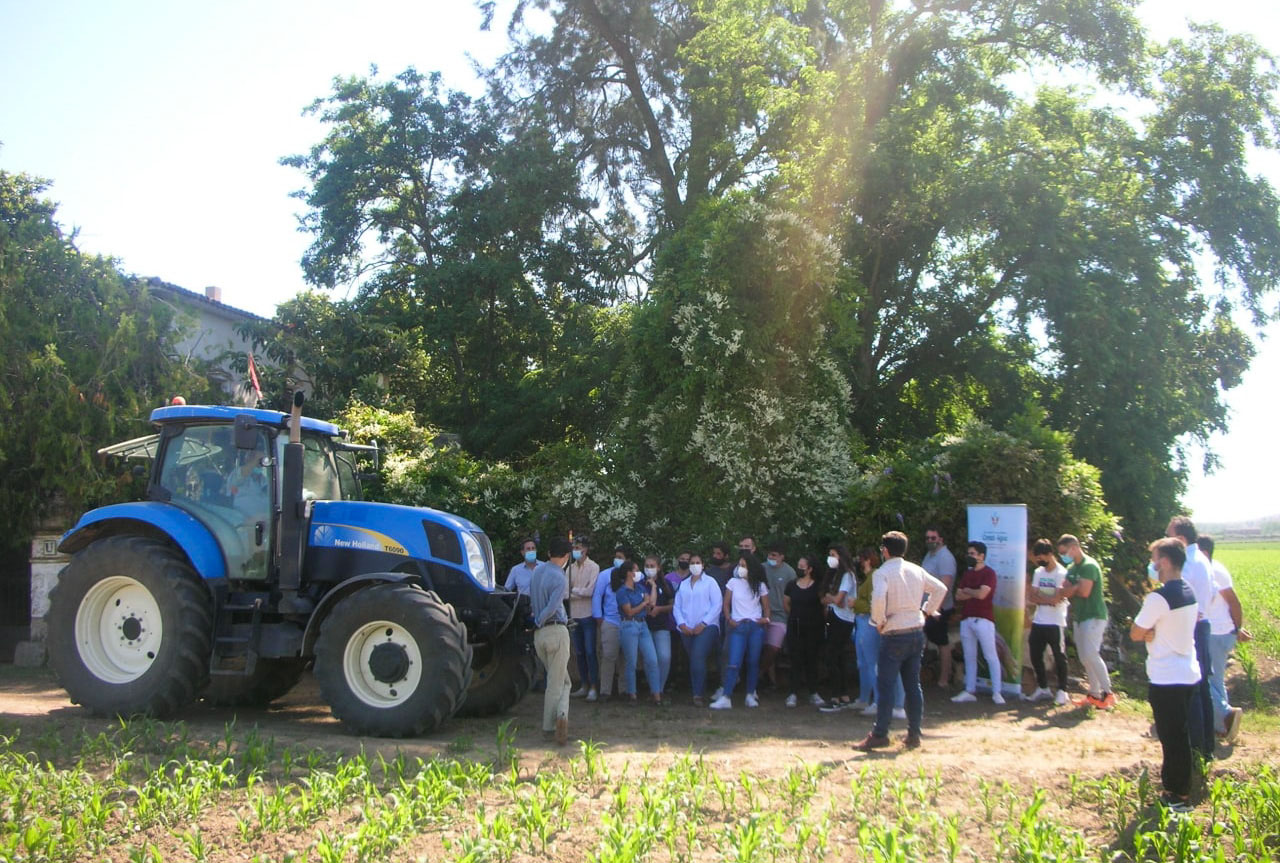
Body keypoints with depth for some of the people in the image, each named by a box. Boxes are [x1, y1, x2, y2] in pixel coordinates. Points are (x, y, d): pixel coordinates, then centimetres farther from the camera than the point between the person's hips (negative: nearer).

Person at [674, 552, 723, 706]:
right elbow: (677, 606, 12)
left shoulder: (710, 582, 4)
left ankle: (698, 695, -20)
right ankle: (697, 692, 9)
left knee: (697, 656, -20)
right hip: (687, 629, 5)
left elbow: (717, 605, -4)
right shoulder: (683, 584, 17)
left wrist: (703, 624, -11)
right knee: (693, 660, 3)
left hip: (707, 627, -5)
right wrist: (682, 624, -4)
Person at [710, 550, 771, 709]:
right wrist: (729, 620, -6)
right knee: (734, 662, -10)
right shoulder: (733, 582, 6)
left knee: (753, 662, 5)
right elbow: (726, 604, 8)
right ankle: (726, 697, -13)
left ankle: (751, 695, 16)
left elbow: (766, 607, 11)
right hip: (737, 626, -1)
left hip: (756, 626, 1)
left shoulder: (760, 586, 7)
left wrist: (766, 618, -9)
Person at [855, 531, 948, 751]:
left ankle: (880, 734, 0)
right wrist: (927, 611, 16)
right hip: (917, 632, 6)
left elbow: (878, 598, -28)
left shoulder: (882, 573, -11)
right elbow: (940, 588, 15)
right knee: (913, 684, 11)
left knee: (885, 685, -1)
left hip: (894, 636, -6)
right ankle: (913, 735, 14)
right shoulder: (916, 570, 9)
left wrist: (880, 622, -13)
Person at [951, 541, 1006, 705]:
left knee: (991, 656, -4)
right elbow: (958, 596, 9)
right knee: (969, 657, 11)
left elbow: (982, 594, -18)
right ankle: (969, 691, 15)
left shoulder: (989, 573, -6)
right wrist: (974, 593, -6)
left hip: (983, 619, -7)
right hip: (966, 619, 7)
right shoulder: (967, 574, 16)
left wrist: (967, 591, -1)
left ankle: (996, 692, -2)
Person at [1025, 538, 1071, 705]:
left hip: (1056, 623, -7)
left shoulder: (1061, 574, -11)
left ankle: (1062, 691, 11)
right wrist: (1049, 599, -11)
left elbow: (1056, 599, -19)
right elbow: (1031, 597, 4)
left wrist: (1039, 598, -6)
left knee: (1059, 658, 1)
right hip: (1038, 622, 7)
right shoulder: (1038, 572, 10)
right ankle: (1043, 688, 23)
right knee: (1035, 656, 9)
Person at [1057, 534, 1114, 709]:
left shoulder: (1089, 566, -13)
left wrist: (1071, 588, -3)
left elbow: (1084, 591, -22)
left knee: (1091, 654, -16)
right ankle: (1094, 694, 13)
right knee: (1084, 658, 8)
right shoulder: (1071, 568, 15)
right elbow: (1065, 591, 7)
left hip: (1093, 616, -9)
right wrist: (1075, 589, -14)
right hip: (1079, 617, 9)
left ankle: (1107, 693, -8)